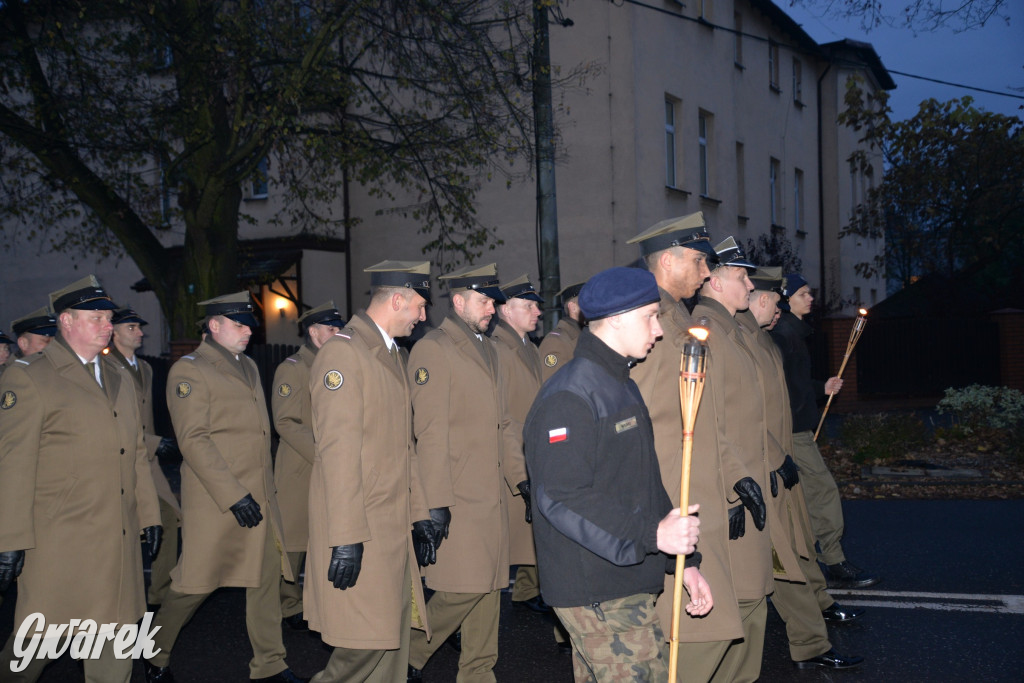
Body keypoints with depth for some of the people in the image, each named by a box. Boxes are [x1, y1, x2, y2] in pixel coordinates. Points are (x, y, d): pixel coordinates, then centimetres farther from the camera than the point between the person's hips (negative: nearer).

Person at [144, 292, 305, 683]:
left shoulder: (249, 367, 17)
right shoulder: (189, 370, -9)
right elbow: (193, 440, -17)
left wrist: (266, 488, 17)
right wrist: (233, 495, -20)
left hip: (259, 497, 7)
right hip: (215, 501, -7)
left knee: (267, 576, 8)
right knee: (196, 584, 2)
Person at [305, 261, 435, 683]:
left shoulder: (391, 355, 18)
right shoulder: (342, 353, -13)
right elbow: (337, 451, -19)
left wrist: (419, 516, 17)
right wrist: (345, 538, -22)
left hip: (395, 530, 9)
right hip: (360, 536, -9)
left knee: (393, 640, 12)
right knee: (368, 645, -7)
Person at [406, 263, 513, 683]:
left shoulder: (488, 350, 17)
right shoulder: (431, 350, -9)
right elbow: (430, 431, -15)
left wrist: (520, 475, 17)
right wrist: (436, 502, -19)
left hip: (491, 493, 8)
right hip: (457, 496, -8)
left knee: (489, 587, 11)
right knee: (464, 588, -8)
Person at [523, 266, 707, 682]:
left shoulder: (622, 387, 17)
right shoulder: (569, 395, -17)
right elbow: (562, 498, -25)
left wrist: (682, 560, 14)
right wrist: (653, 535, -26)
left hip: (628, 585, 10)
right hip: (599, 597, -10)